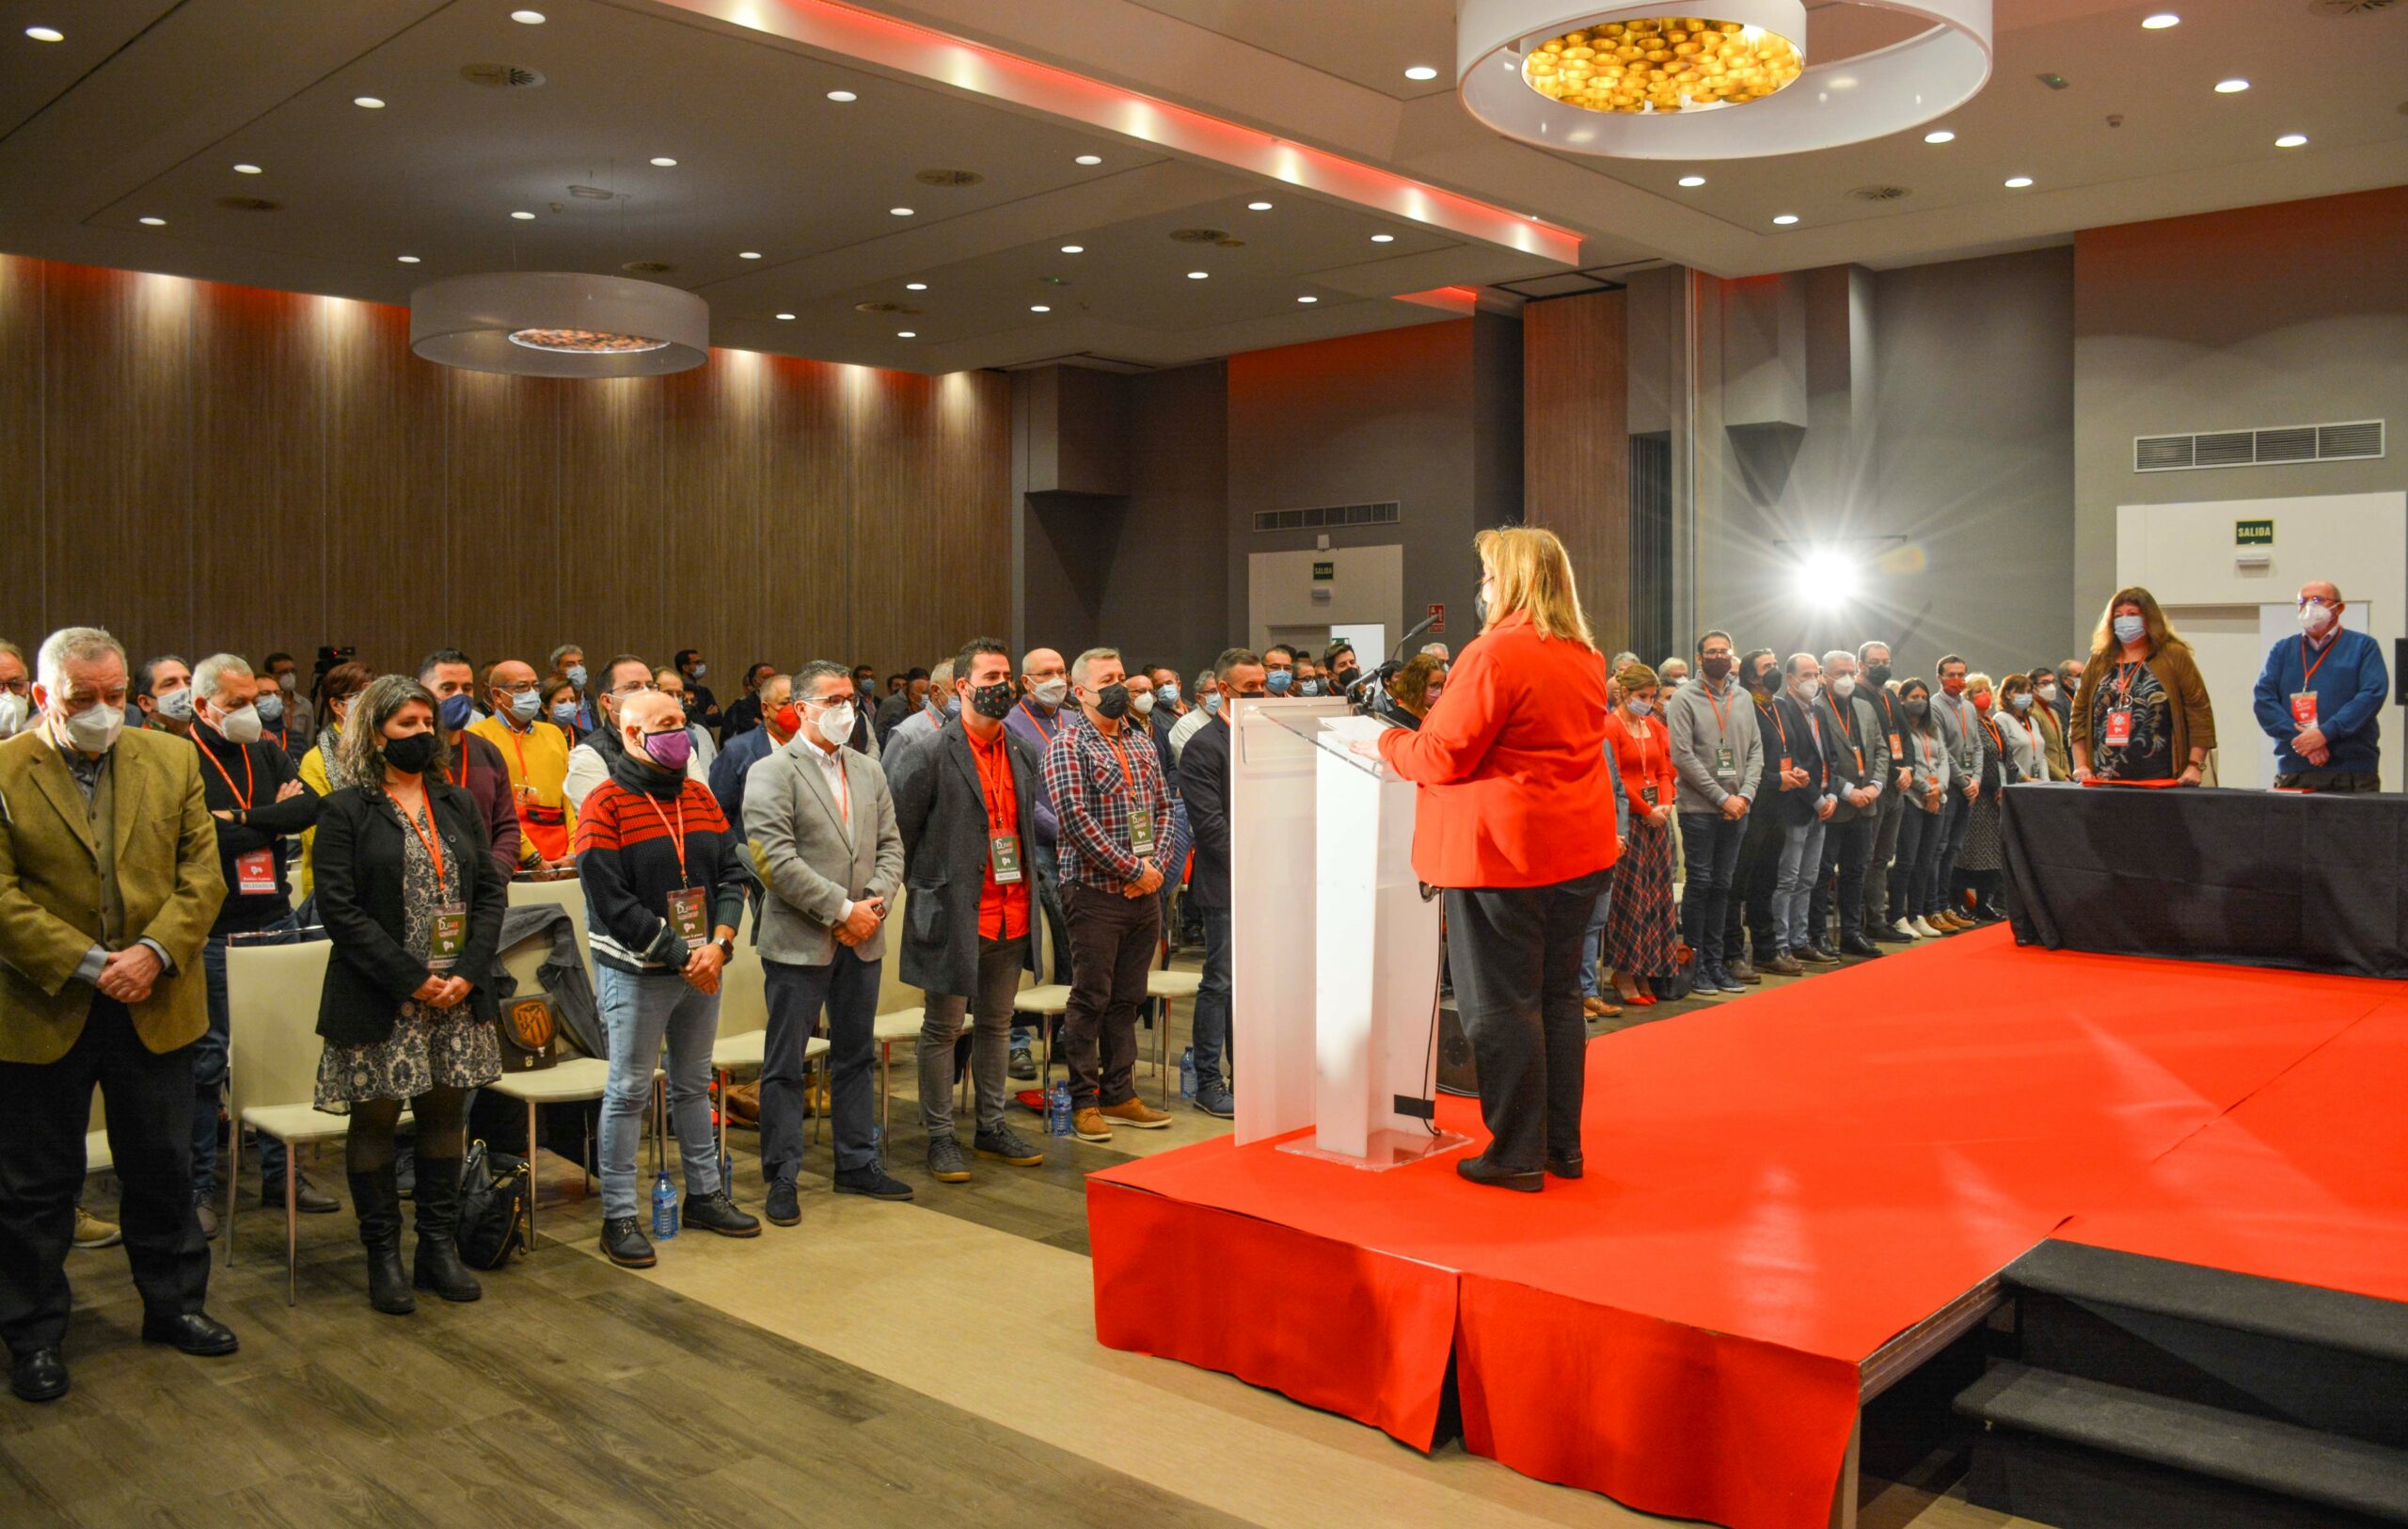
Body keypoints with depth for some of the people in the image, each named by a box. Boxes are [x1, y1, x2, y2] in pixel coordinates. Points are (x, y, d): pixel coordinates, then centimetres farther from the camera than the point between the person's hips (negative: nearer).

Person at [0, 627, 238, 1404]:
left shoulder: (172, 761, 4)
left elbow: (203, 874, 2)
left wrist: (155, 952, -13)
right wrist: (87, 964, -18)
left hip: (155, 1007, 3)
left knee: (164, 1168, 14)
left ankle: (174, 1304, 31)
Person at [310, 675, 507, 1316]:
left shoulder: (459, 804, 11)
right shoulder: (345, 811, -3)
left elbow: (492, 889, 8)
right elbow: (339, 907, -11)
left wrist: (468, 972, -6)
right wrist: (411, 978, -15)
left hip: (458, 994, 4)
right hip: (380, 998, -4)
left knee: (446, 1113, 9)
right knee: (376, 1118, 5)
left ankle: (440, 1248, 20)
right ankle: (383, 1257, 17)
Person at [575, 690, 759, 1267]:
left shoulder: (700, 797, 8)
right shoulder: (606, 806, -11)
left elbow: (732, 874, 7)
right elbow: (611, 901, -17)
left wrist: (719, 944, -9)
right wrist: (680, 956, -17)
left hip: (703, 967, 6)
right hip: (636, 972, -6)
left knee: (694, 1085, 16)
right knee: (628, 1093, 1)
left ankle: (705, 1195, 28)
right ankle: (619, 1217, 10)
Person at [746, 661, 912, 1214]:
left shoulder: (869, 771, 13)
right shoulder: (771, 773, -8)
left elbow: (890, 844, 11)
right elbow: (776, 859, -16)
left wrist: (875, 901, -7)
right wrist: (842, 909, -17)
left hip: (862, 940, 6)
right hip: (800, 941, -6)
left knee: (857, 1058, 15)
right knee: (785, 1066, 3)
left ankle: (857, 1164, 27)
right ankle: (782, 1179, 13)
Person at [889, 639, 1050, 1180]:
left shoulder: (1023, 754, 9)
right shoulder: (930, 755, -10)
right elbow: (899, 834, -6)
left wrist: (1026, 890, 14)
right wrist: (924, 894, -3)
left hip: (1010, 917, 6)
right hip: (953, 917, -6)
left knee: (996, 1026, 16)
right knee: (943, 1029, 6)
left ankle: (992, 1126, 28)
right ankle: (940, 1136, 16)